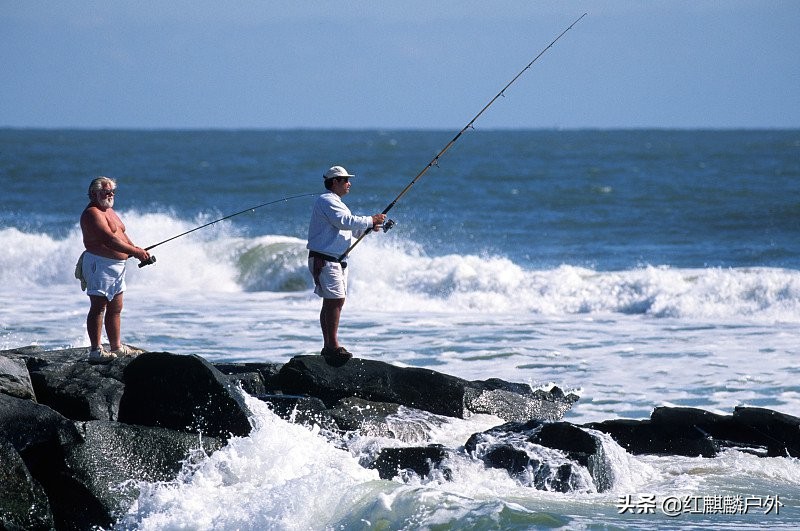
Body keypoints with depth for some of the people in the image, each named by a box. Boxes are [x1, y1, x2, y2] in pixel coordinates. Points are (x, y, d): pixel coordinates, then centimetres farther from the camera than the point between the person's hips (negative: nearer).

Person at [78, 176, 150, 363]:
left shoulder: (109, 211, 19)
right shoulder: (92, 213, -15)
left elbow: (121, 235, 21)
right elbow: (109, 239, -23)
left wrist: (138, 250, 4)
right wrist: (135, 252, -22)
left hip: (116, 265, 10)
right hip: (100, 264, -10)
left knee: (115, 308, 15)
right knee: (98, 307, -11)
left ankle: (117, 347, 23)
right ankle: (96, 350, -13)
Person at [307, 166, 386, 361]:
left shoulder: (338, 204, 22)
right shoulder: (326, 201, -12)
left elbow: (352, 229, 24)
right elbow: (345, 221, -23)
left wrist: (369, 226, 7)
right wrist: (370, 220, -14)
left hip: (337, 261, 11)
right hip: (324, 260, -11)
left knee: (332, 302, 10)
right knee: (335, 300, -14)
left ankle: (329, 346, 12)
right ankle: (332, 345, -16)